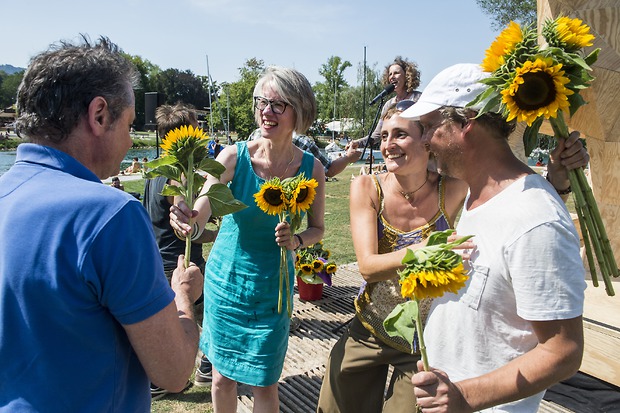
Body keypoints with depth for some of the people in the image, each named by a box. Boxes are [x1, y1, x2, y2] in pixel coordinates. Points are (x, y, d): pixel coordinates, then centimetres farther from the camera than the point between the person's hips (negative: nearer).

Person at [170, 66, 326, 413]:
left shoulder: (312, 169, -10)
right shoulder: (235, 156, -13)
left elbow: (318, 229, 3)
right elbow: (200, 213, -24)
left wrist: (297, 240, -18)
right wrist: (185, 219, -47)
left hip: (272, 287, 0)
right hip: (226, 280, 1)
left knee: (265, 383, 11)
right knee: (223, 376, 16)